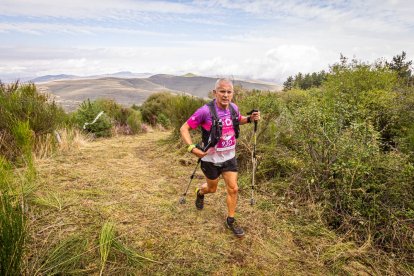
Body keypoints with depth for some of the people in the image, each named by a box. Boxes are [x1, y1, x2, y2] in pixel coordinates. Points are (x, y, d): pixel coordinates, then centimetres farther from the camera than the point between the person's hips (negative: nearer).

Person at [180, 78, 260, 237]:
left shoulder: (233, 108, -6)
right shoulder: (205, 111, -24)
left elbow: (239, 120, 17)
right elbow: (184, 129, -18)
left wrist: (250, 119, -4)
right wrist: (192, 147, -32)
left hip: (229, 157, 4)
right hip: (211, 159, -4)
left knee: (233, 189, 5)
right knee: (212, 188, 17)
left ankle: (231, 221, 26)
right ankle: (200, 193, 54)